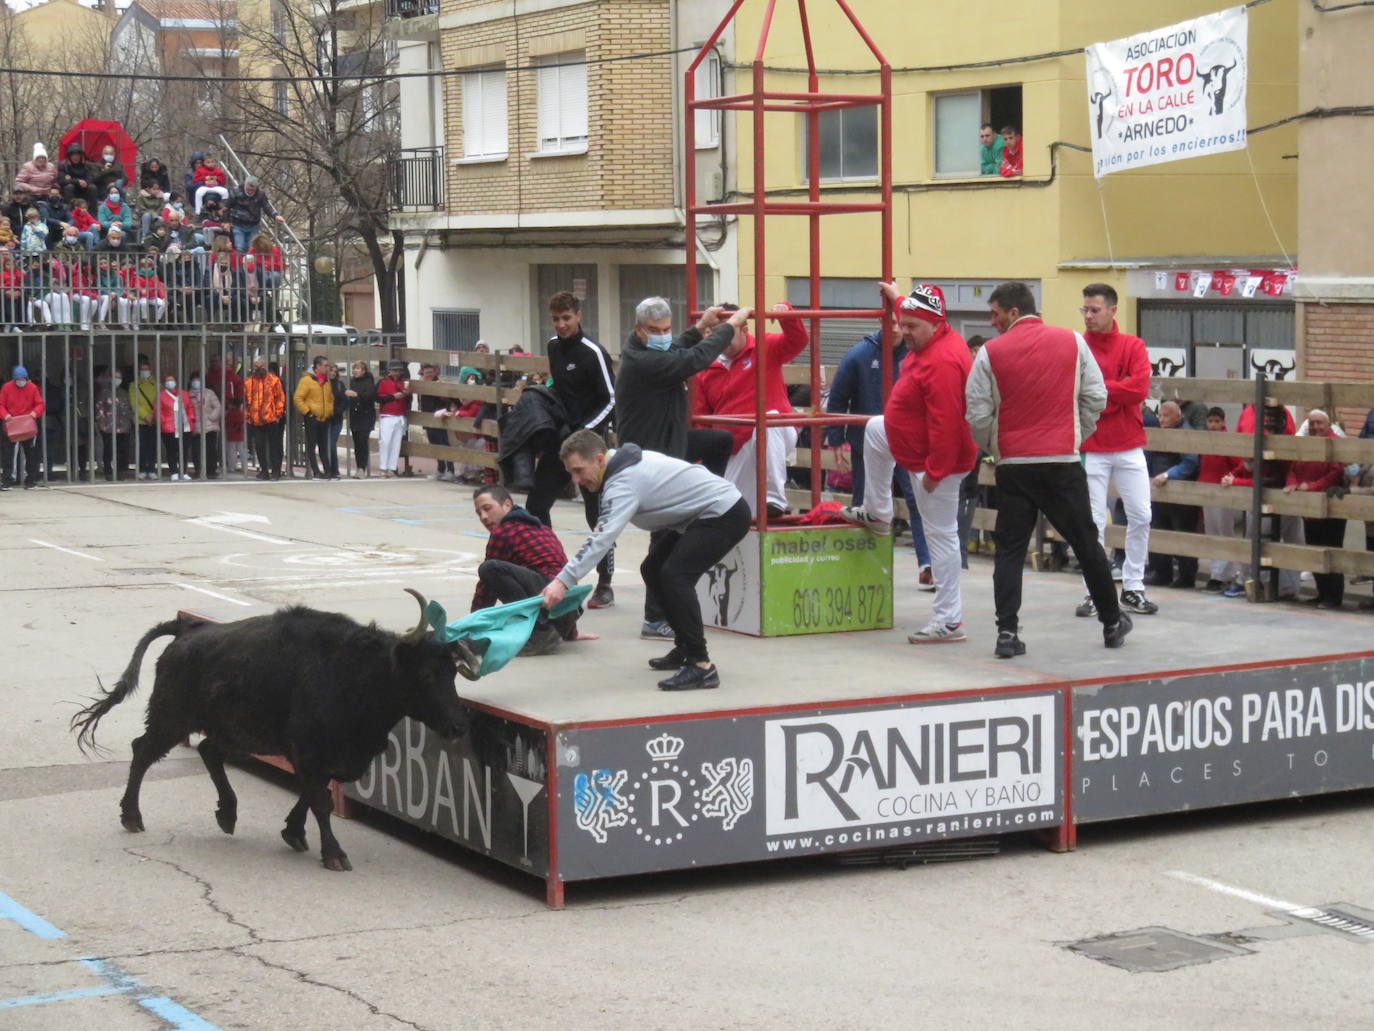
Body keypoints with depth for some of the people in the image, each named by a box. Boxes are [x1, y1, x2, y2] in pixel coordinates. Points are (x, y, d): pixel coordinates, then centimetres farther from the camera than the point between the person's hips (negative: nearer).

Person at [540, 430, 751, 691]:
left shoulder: (624, 483, -24)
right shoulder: (624, 461, 6)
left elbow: (603, 538, -35)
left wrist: (563, 581, -41)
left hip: (725, 515, -11)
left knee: (674, 575, -24)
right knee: (653, 570, 13)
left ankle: (701, 666, -25)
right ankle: (684, 649, 20)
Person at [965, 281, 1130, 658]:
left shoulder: (990, 353, -3)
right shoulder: (1073, 342, 2)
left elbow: (978, 415, -2)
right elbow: (1096, 398, 4)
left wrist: (992, 446, 17)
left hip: (1013, 465, -1)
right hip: (1063, 462, 1)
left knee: (1010, 550, 6)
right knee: (1086, 543, 12)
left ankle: (1007, 633, -3)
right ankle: (1113, 624, 22)